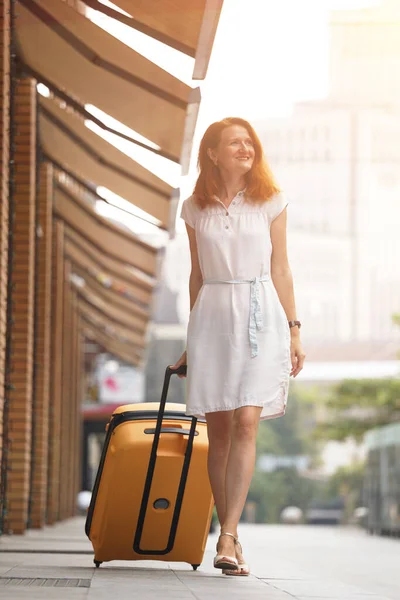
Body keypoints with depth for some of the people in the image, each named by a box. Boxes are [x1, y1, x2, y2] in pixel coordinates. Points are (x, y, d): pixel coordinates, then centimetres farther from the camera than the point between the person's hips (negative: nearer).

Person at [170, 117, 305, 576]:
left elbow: (280, 270, 8)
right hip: (212, 317, 2)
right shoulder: (196, 210, 9)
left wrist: (293, 331, 4)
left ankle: (228, 538, -19)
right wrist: (192, 339, 17)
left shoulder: (270, 203, 6)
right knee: (218, 430, 1)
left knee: (246, 423, -15)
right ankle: (229, 535, 9)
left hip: (260, 317, -2)